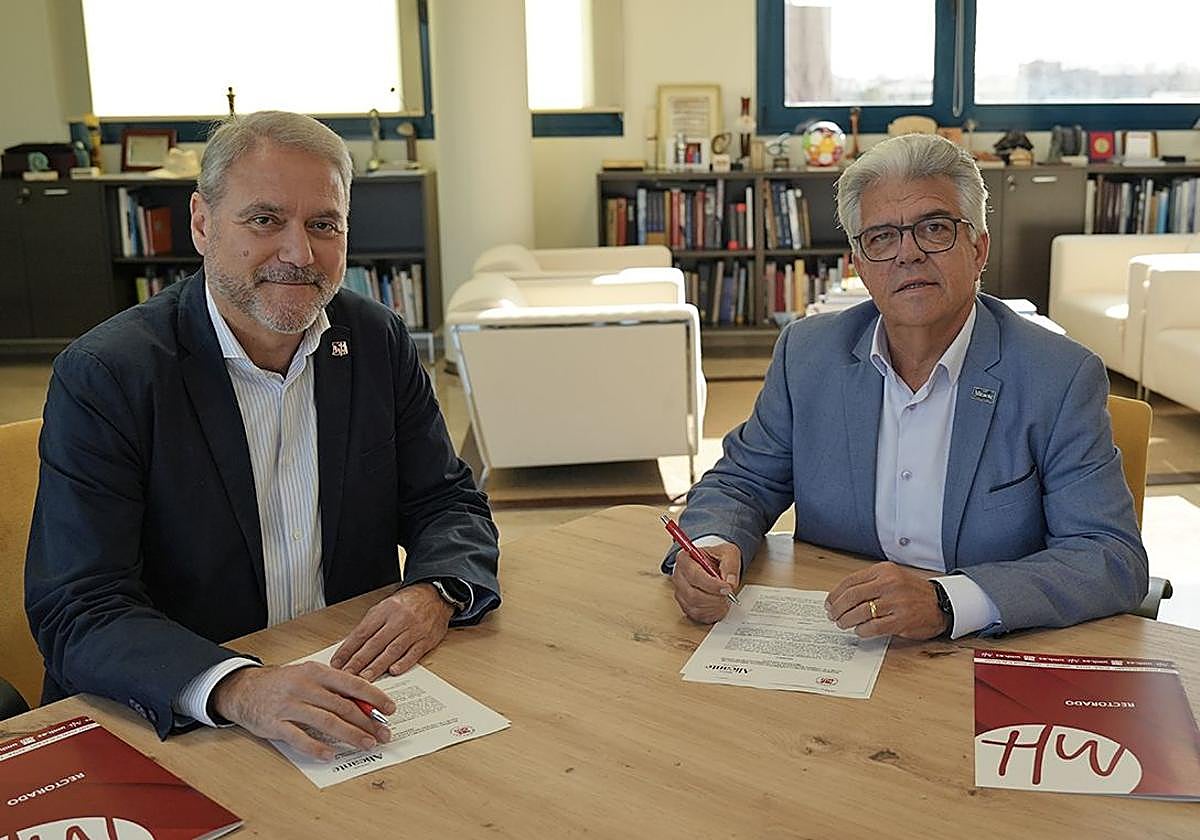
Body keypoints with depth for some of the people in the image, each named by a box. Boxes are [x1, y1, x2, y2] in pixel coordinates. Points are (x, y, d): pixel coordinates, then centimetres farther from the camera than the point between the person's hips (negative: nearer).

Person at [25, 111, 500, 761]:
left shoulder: (379, 342, 2)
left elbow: (449, 505, 6)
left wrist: (435, 594, -17)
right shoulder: (103, 376, -12)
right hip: (169, 726, -2)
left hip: (357, 700, 3)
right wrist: (239, 689, -34)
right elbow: (77, 611, -17)